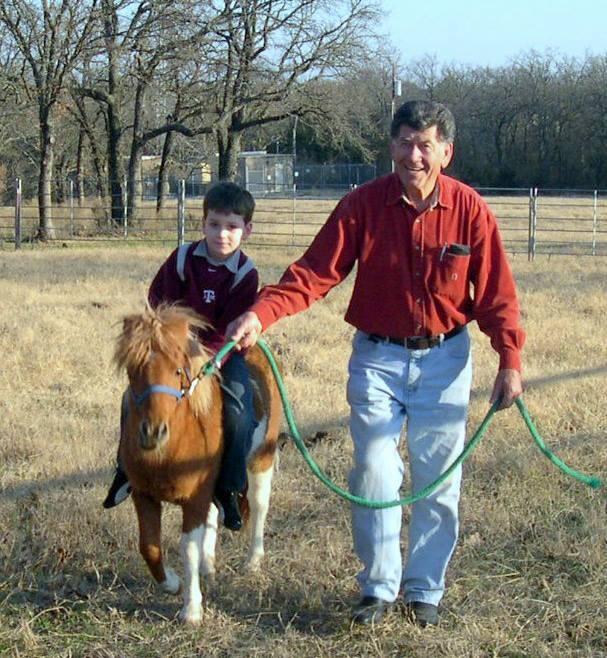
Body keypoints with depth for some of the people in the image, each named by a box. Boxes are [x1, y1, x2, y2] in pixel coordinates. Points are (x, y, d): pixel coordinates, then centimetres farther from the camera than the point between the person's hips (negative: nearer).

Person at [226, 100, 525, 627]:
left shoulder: (470, 210, -9)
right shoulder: (363, 205, -10)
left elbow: (495, 293, -5)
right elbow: (314, 273, -16)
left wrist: (510, 361, -13)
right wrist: (261, 313, -30)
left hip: (445, 359, 0)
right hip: (378, 356, 0)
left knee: (438, 481, 7)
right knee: (374, 474, -1)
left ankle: (426, 589, 23)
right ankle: (378, 587, 15)